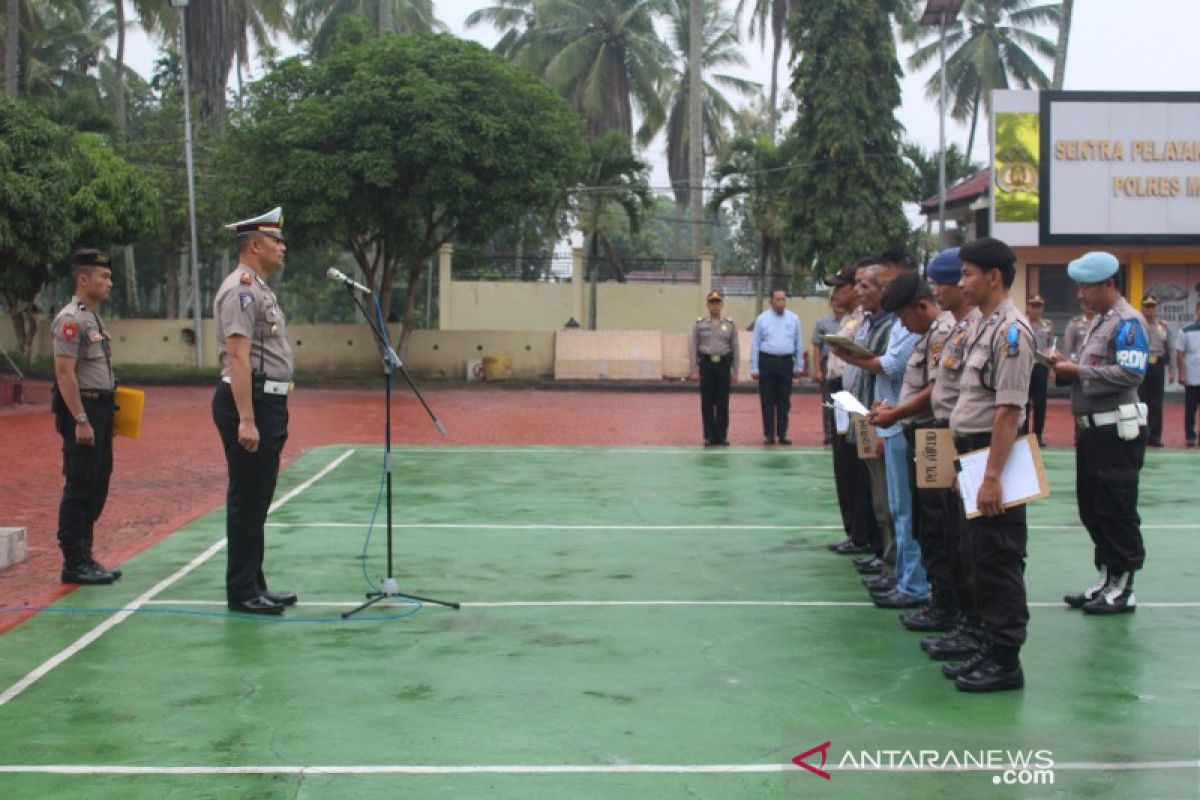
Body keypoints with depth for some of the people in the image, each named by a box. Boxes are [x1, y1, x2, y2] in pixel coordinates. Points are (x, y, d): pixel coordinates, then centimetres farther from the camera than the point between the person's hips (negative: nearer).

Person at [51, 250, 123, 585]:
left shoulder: (93, 317, 16)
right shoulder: (71, 319, -13)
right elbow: (64, 373, -19)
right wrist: (80, 420, -22)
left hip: (100, 409, 10)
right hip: (82, 409, -10)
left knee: (96, 487, 12)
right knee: (79, 488, -5)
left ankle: (84, 556, 20)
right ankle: (74, 563, 1)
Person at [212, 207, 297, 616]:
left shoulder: (260, 289, 17)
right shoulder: (241, 289, -14)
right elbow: (238, 357, -21)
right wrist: (245, 420, -26)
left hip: (268, 402, 10)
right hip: (250, 402, -10)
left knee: (257, 500, 14)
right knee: (246, 499, -3)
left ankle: (254, 586, 22)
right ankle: (242, 592, 4)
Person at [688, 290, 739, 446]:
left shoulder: (730, 324, 6)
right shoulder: (699, 324, 3)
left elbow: (735, 349, 7)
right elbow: (693, 348, 2)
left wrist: (735, 372, 3)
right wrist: (694, 371, -5)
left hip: (724, 365, 0)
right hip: (706, 365, 0)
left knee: (723, 402, 1)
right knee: (707, 402, 1)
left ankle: (722, 436, 8)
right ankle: (709, 436, 10)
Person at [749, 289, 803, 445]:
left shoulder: (793, 319, 6)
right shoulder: (762, 319, 0)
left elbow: (798, 344, 9)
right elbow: (755, 344, 1)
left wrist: (799, 366, 8)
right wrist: (754, 368, -2)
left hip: (786, 362, 2)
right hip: (767, 361, -2)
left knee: (784, 400, 5)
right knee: (767, 400, 1)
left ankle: (782, 433, 12)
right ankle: (769, 434, 7)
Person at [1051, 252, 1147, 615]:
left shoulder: (1128, 322, -12)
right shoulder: (1100, 321, 17)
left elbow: (1131, 373, -23)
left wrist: (1077, 371, -18)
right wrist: (1067, 366, 4)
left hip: (1115, 432, -10)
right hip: (1092, 429, 10)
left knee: (1116, 511, -2)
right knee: (1092, 510, 13)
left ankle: (1123, 589, 6)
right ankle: (1107, 580, 23)